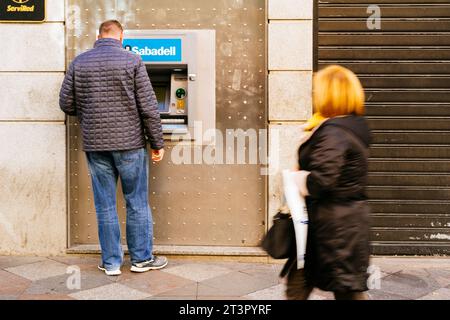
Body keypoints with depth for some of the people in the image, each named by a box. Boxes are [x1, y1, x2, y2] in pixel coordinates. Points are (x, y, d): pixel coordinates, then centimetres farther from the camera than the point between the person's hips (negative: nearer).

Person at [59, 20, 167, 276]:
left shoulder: (79, 63, 3)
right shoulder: (132, 61, -6)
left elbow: (67, 104, 6)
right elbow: (148, 107, -8)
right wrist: (158, 143, -1)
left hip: (95, 145, 3)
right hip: (129, 143, -3)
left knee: (105, 205, 10)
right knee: (137, 203, 10)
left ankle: (111, 262, 17)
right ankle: (142, 258, 19)